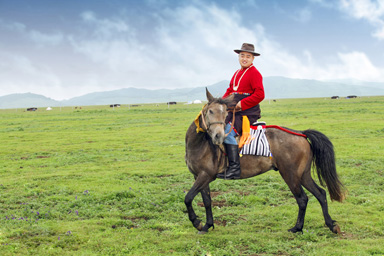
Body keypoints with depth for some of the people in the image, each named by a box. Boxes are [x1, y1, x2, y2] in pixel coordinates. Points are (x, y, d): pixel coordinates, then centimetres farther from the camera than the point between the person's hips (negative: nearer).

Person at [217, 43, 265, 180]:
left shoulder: (254, 73, -7)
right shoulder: (237, 73, 19)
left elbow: (259, 95, -16)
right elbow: (230, 90, 25)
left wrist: (242, 104, -21)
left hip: (248, 112, -9)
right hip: (234, 112, 9)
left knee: (228, 133, -26)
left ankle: (234, 168, -25)